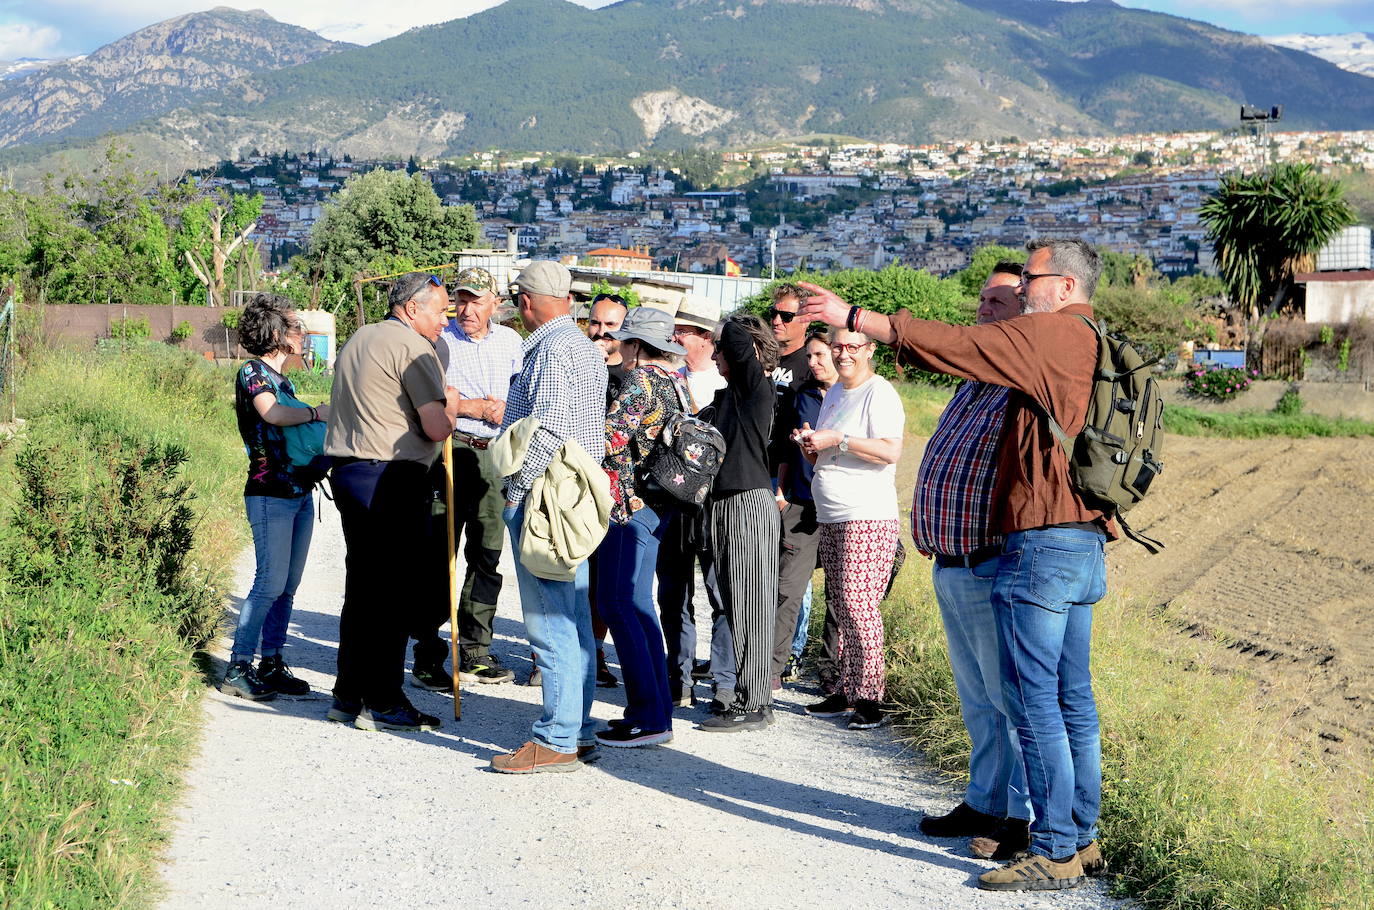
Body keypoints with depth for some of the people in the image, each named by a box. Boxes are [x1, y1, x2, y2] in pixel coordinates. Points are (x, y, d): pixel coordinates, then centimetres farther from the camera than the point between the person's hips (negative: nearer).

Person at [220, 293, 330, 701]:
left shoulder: (282, 378, 19)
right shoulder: (252, 372, -7)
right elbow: (273, 414, -25)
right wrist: (317, 412, -12)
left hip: (300, 491, 9)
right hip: (270, 493, -9)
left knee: (288, 586, 9)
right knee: (271, 584, -10)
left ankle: (271, 664, 15)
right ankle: (238, 669, -4)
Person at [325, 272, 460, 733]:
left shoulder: (358, 340, 19)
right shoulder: (412, 348, -11)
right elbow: (436, 428, -16)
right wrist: (450, 406, 5)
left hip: (348, 470, 9)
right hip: (393, 480, -9)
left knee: (362, 587, 14)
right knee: (396, 591, -3)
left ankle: (348, 695, 19)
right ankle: (382, 703, -1)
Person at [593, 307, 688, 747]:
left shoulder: (641, 379, -13)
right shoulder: (676, 380, 14)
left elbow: (612, 435, -22)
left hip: (628, 502, -10)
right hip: (659, 504, 10)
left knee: (617, 605, -6)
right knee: (638, 605, 14)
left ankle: (648, 717, -7)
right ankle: (657, 710, 17)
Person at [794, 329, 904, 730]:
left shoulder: (880, 393, -7)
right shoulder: (833, 393, 19)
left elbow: (891, 451, -20)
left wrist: (837, 439, -20)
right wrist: (809, 444, 5)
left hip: (868, 517, -8)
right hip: (830, 517, 8)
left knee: (858, 604, -11)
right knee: (839, 606, 8)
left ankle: (869, 697, -6)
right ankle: (846, 691, 13)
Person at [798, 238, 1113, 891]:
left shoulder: (1050, 333, -10)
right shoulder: (1092, 344, 18)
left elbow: (951, 345, -12)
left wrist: (854, 317, -7)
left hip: (1043, 544, -10)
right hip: (1084, 544, 10)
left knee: (1035, 702, -5)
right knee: (1072, 699, 14)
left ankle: (1054, 851, -1)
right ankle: (1081, 837, 21)